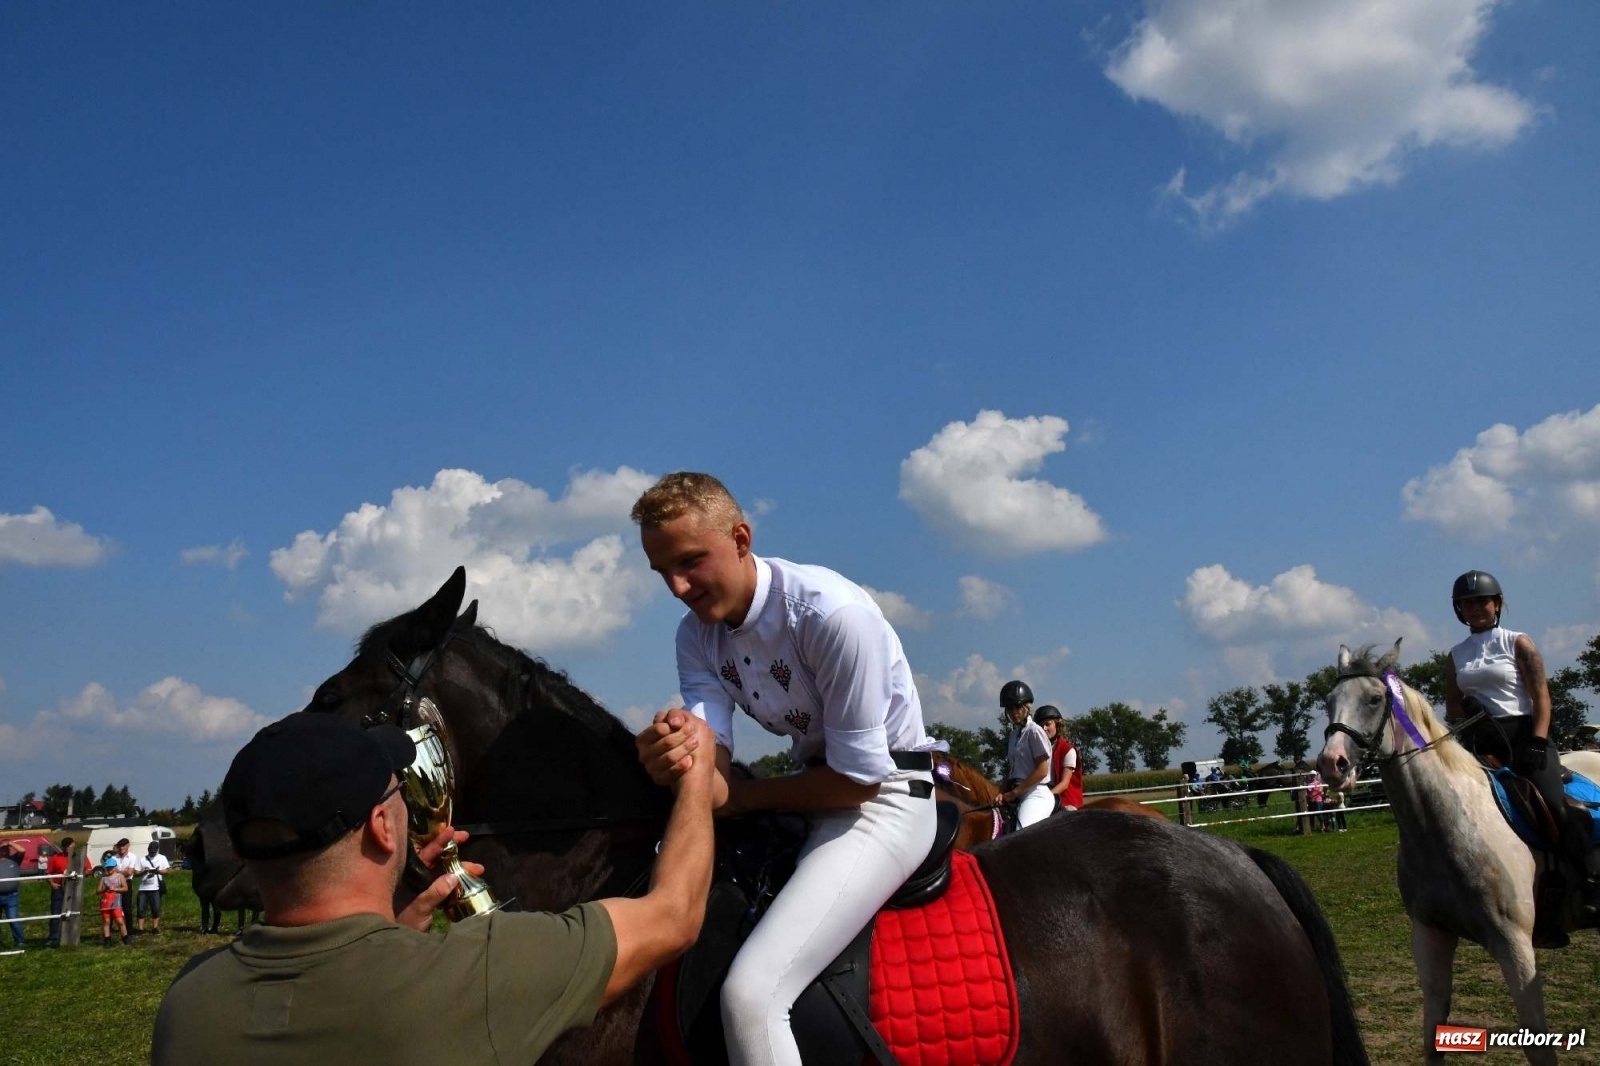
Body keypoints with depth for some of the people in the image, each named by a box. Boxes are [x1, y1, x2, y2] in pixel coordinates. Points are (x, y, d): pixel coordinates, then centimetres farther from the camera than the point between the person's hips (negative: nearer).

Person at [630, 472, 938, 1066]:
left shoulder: (832, 613, -27)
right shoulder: (697, 634, -3)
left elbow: (859, 776, -22)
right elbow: (713, 755, -14)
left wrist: (739, 797, -14)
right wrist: (674, 755, -37)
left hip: (884, 799, -8)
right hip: (813, 784, 8)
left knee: (750, 993, -23)